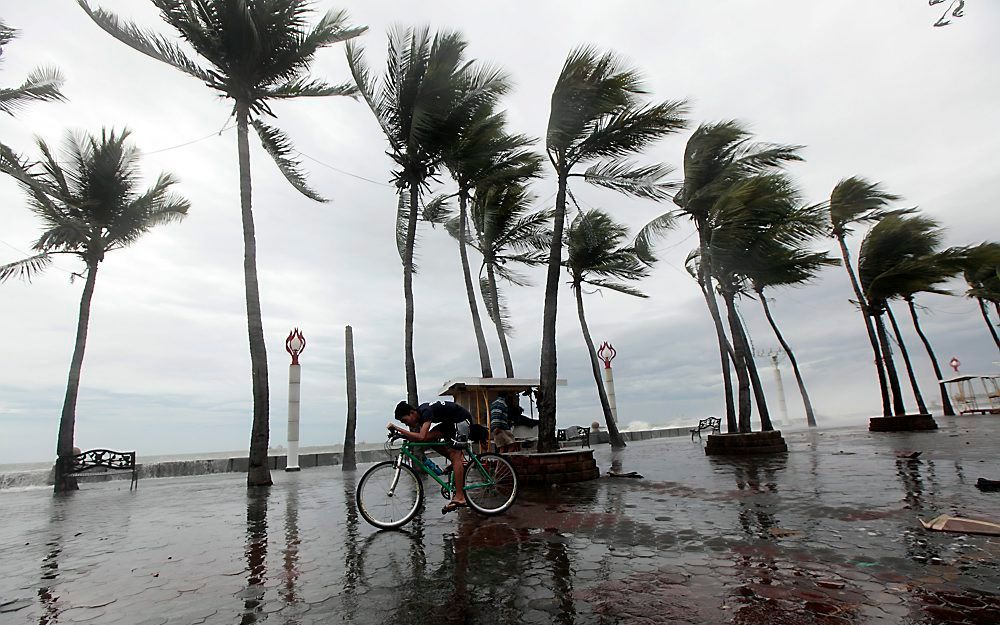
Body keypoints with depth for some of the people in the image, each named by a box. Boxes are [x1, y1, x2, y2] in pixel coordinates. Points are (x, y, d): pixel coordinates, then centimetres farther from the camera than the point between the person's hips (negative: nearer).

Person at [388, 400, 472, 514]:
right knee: (430, 438, -1)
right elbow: (416, 437, 3)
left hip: (462, 419, -9)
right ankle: (458, 464, 9)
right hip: (451, 421, 9)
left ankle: (460, 498, -17)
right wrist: (399, 434, -13)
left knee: (454, 455, -15)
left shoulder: (426, 411, -26)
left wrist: (397, 428, -35)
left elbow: (421, 437, -38)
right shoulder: (419, 413, 1)